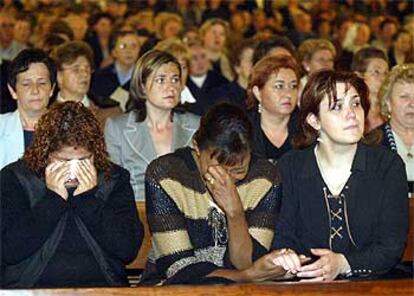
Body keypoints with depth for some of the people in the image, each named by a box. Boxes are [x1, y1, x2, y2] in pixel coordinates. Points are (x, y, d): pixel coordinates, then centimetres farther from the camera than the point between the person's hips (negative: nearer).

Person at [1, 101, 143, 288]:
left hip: (101, 287, 1)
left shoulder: (115, 180, 6)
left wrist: (88, 199, -7)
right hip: (31, 288, 0)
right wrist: (54, 199, -9)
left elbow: (128, 250, -3)